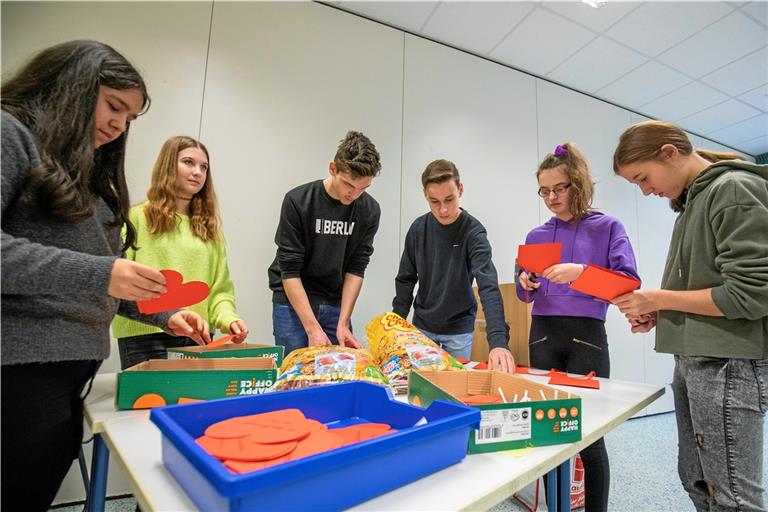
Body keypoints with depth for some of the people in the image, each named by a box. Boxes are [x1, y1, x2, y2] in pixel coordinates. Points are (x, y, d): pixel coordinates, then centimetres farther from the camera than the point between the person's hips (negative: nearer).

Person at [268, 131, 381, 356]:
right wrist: (313, 328, -22)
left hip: (336, 304, 3)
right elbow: (289, 270, -18)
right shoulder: (297, 201, -17)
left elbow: (356, 268, -6)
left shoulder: (369, 210, -8)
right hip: (293, 302, -2)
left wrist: (343, 323, -13)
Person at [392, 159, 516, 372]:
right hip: (421, 327, 3)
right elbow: (405, 280, 2)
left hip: (458, 330, -2)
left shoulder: (473, 232, -18)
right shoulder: (418, 228, -7)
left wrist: (498, 340, -43)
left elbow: (488, 286, -30)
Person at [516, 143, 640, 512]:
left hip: (586, 336, -3)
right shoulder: (536, 236, 11)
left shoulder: (608, 228, 2)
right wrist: (526, 285, -6)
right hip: (543, 336, 4)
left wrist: (581, 272, -20)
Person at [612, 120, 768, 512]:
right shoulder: (692, 200, 15)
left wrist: (658, 298, -12)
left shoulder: (734, 190, -11)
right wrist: (658, 315, 5)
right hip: (693, 360, 9)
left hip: (728, 362, -9)